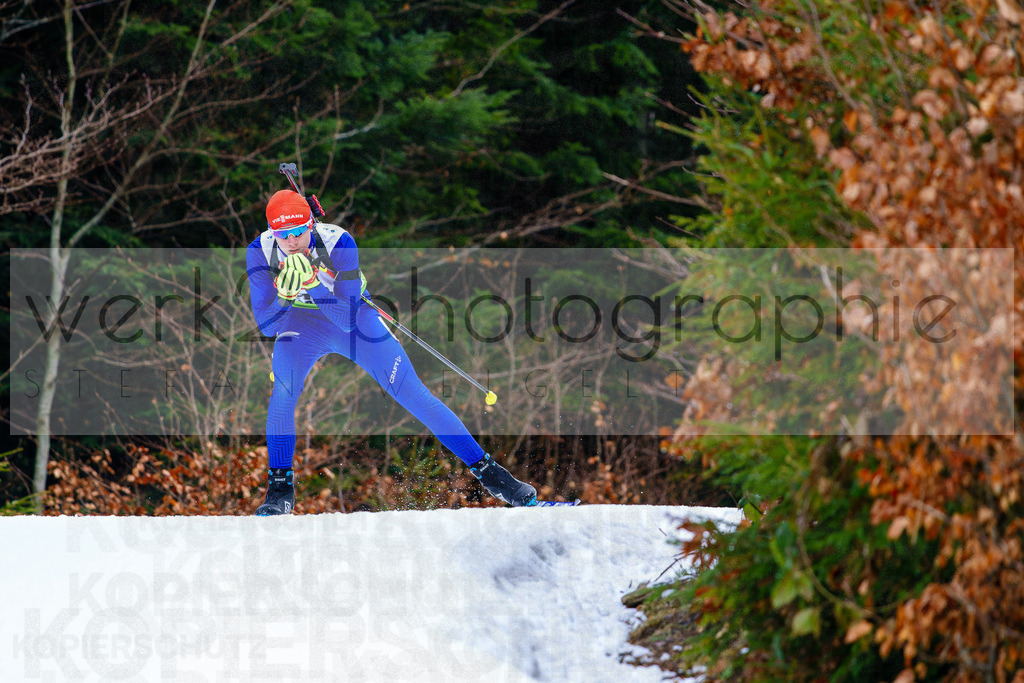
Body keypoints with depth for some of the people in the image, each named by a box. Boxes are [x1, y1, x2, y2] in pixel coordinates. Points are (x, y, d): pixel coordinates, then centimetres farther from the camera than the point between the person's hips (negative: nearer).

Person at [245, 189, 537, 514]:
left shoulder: (338, 243, -32)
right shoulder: (260, 252, -26)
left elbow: (347, 320, -34)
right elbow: (266, 326, -25)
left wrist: (313, 283, -48)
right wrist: (284, 293, -44)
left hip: (355, 318, -1)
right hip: (302, 323, 1)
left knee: (415, 395, -5)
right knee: (283, 389, -27)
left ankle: (488, 472, 4)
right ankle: (280, 486, -12)